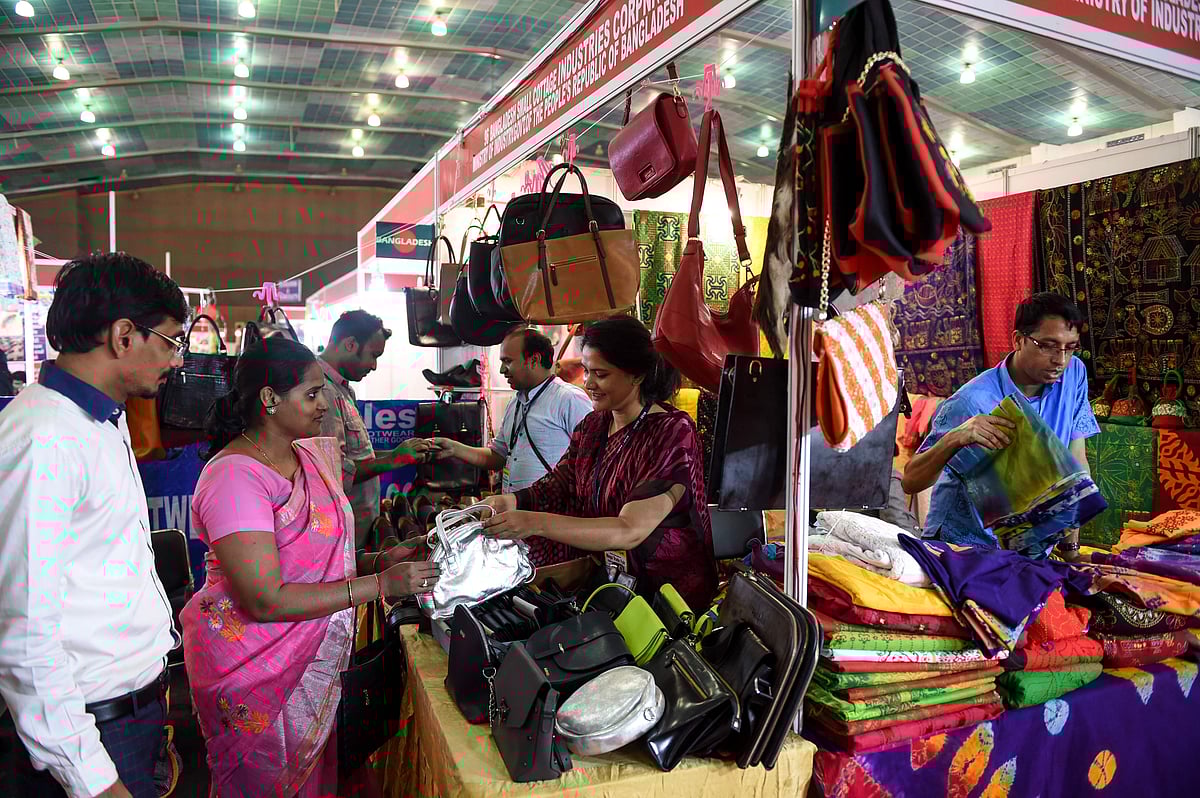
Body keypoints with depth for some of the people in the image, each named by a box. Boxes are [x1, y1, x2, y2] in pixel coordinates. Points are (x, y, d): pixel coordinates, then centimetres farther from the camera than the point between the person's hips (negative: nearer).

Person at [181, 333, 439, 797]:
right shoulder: (234, 476, -22)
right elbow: (266, 600, -26)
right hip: (254, 667, -7)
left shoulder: (309, 455, 5)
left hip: (313, 662, 7)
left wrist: (379, 560, -8)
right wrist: (379, 585, -26)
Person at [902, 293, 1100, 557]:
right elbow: (910, 483, -20)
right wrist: (955, 438, -38)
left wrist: (1071, 548, 4)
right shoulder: (972, 401, -19)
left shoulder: (1074, 374, 1)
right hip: (966, 543, -6)